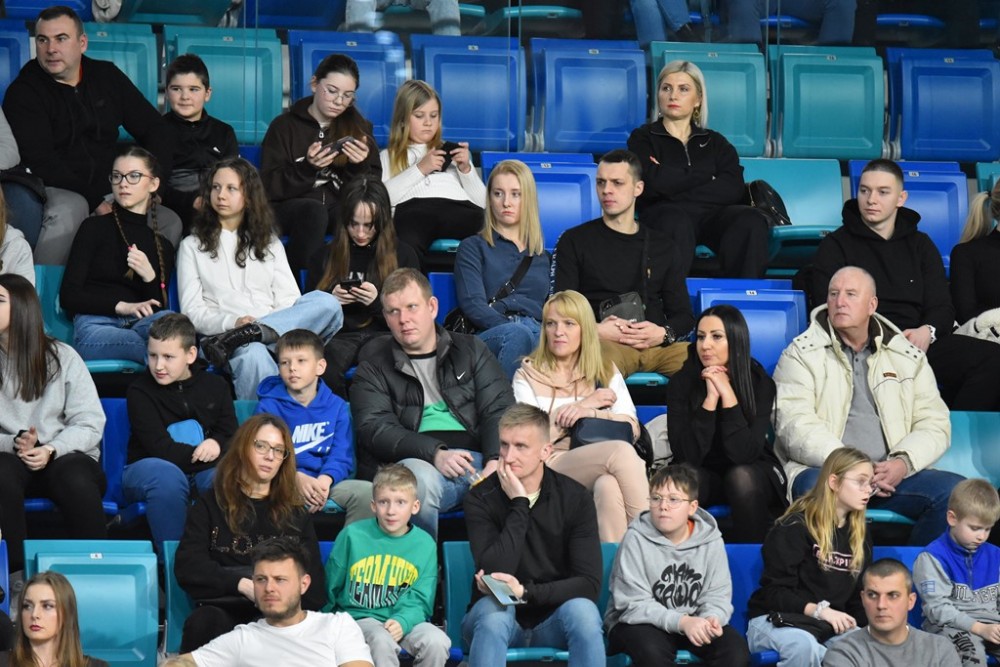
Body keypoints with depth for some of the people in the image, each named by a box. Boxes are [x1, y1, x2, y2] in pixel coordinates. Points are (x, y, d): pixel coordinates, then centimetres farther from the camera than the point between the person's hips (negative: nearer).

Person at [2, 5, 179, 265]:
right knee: (70, 208, -39)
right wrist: (96, 203, -21)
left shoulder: (107, 77, 12)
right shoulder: (22, 93, -4)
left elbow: (153, 128, 15)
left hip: (106, 196, 5)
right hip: (53, 192, -4)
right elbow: (41, 163, -14)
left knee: (170, 222, -19)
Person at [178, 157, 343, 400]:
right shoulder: (193, 246, 20)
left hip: (276, 332, 3)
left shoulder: (269, 243, 28)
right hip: (222, 330, -3)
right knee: (251, 353, -41)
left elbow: (288, 299, 13)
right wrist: (231, 322, -14)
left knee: (327, 303, -28)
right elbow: (192, 311, 8)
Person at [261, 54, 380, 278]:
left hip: (342, 208, 2)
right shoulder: (284, 126, 6)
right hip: (290, 207, -2)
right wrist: (307, 168, -20)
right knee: (314, 211, -38)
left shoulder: (358, 126, 12)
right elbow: (270, 188, -4)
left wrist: (360, 166, -15)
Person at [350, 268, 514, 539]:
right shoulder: (374, 367, 16)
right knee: (419, 479, -39)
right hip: (418, 462, -1)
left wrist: (496, 461, -12)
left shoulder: (471, 350, 21)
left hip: (478, 459, 1)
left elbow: (499, 410, 10)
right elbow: (374, 428, 0)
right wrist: (435, 453, -18)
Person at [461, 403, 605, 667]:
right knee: (493, 611, -35)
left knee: (583, 610, -32)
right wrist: (519, 505, -18)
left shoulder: (575, 498, -4)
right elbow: (495, 573, -19)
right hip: (499, 616, -1)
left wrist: (525, 592, -23)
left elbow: (589, 583, -11)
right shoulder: (481, 499, -6)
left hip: (552, 621, 1)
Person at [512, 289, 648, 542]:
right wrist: (584, 404, 1)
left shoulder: (607, 372, 21)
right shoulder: (527, 376, 14)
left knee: (608, 486, -39)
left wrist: (591, 413, -10)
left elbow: (632, 429, 7)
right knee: (620, 451, -34)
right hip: (552, 467, -2)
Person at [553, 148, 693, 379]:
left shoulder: (661, 246, 23)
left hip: (658, 345, 3)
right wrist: (596, 331, -13)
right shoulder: (575, 241, 14)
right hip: (602, 343, -3)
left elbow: (683, 314, 20)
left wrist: (663, 334, -4)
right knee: (605, 361, -43)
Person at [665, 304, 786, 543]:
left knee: (740, 477, -34)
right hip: (705, 475, 0)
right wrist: (711, 398, -27)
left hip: (754, 476, 0)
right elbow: (686, 455, -22)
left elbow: (744, 454, -25)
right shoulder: (681, 383, -12)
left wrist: (727, 394, -28)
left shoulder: (760, 383, -14)